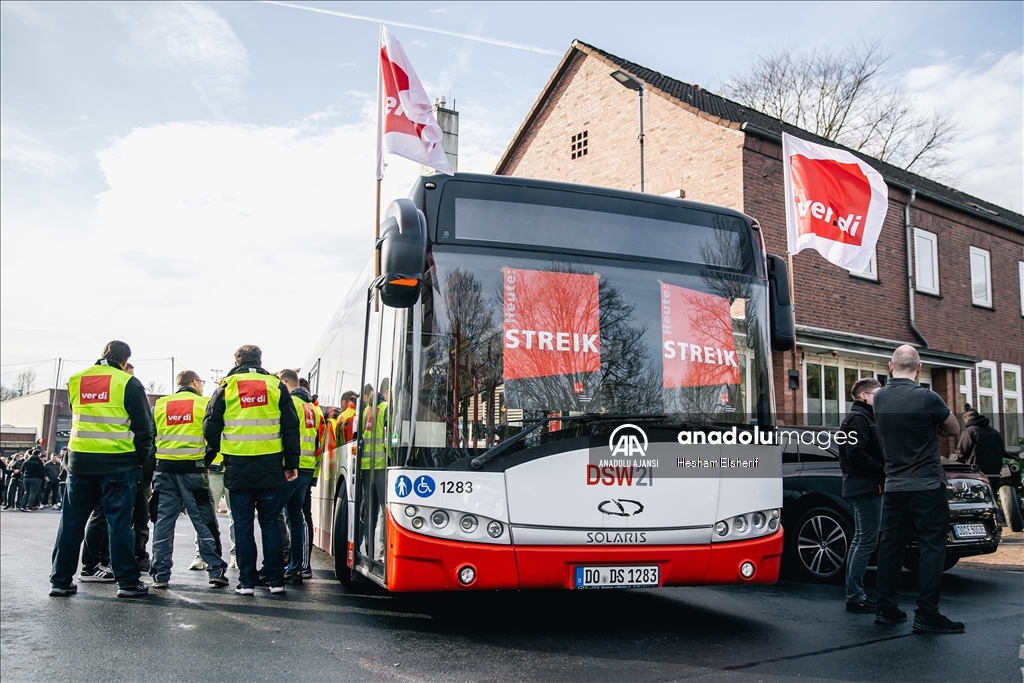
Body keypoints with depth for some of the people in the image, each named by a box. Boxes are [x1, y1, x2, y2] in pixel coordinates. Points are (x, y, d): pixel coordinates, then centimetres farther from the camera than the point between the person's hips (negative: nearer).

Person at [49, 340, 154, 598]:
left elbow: (77, 416, 20)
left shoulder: (76, 380, 8)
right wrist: (141, 458, 6)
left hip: (80, 460, 4)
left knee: (71, 522, 12)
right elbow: (144, 427, -5)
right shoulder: (128, 383, -6)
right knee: (119, 523, 0)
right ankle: (127, 581, 4)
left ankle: (61, 580, 17)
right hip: (118, 463, -4)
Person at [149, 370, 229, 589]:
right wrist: (206, 458, 8)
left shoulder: (160, 405, 10)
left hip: (164, 469, 3)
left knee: (163, 522, 8)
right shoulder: (204, 404, -1)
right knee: (204, 522, 4)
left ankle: (160, 575, 8)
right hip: (193, 469, -3)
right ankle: (216, 571, 4)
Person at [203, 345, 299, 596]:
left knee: (243, 524, 6)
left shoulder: (226, 387, 3)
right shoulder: (276, 386, 5)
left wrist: (208, 457, 14)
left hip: (238, 467, -1)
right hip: (270, 467, 1)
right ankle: (276, 580, 10)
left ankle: (247, 581, 9)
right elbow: (290, 428, 4)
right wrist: (291, 463, 9)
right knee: (270, 522, 9)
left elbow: (211, 426, 3)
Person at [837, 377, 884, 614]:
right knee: (867, 541, -9)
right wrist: (883, 471, -17)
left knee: (860, 540, 12)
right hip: (866, 487, -11)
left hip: (864, 487, 11)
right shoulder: (859, 418, -11)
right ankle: (855, 597, -7)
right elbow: (856, 453, -22)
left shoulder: (864, 418, 21)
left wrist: (882, 472, 4)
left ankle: (855, 594, 18)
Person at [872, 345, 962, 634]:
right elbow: (954, 429, 1)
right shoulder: (926, 398, -14)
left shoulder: (879, 398, 3)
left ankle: (886, 609, 14)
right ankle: (927, 615, -1)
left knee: (891, 545, 9)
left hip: (893, 486, 6)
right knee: (931, 547, -1)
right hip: (926, 486, -5)